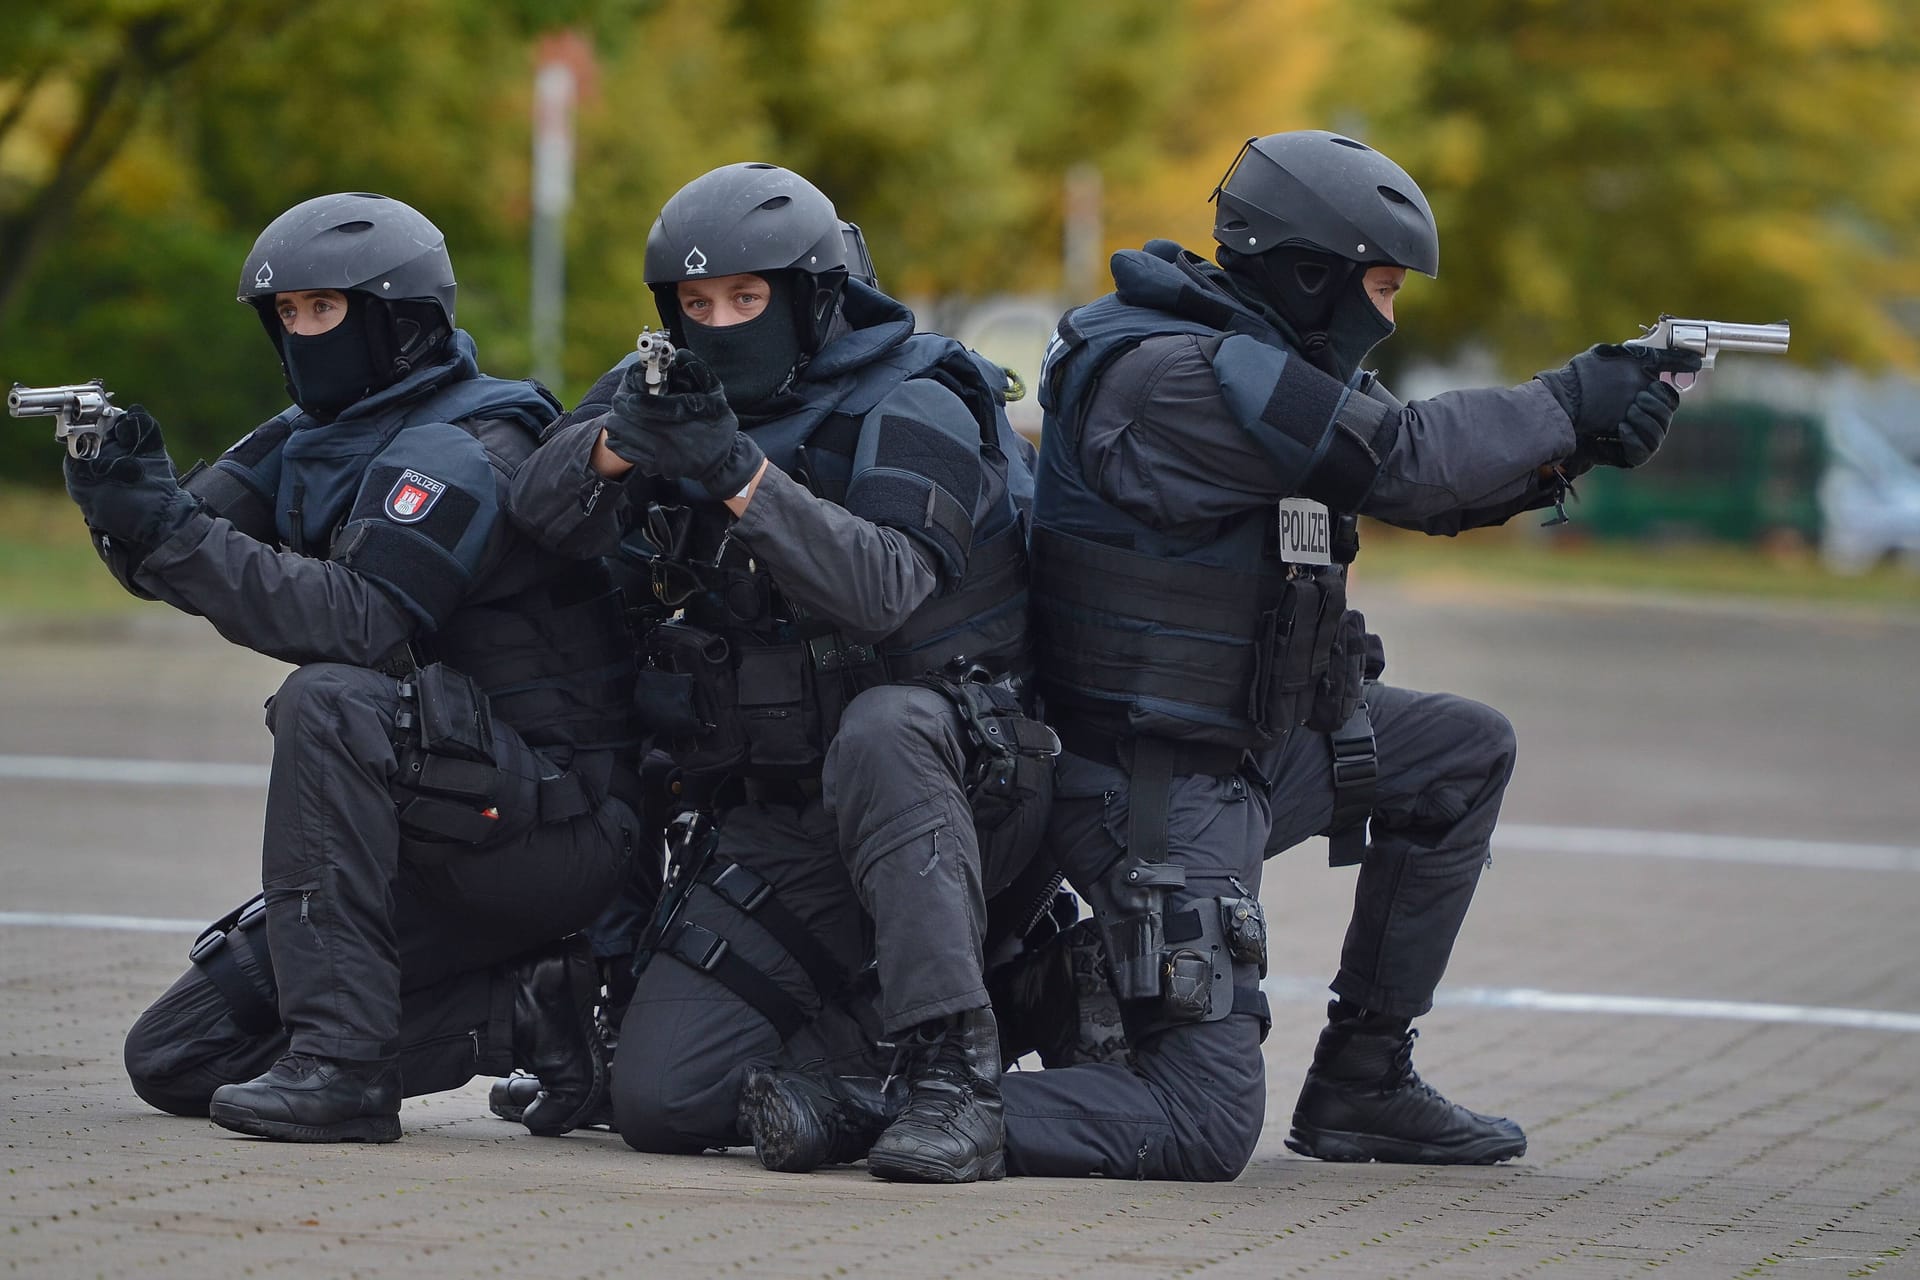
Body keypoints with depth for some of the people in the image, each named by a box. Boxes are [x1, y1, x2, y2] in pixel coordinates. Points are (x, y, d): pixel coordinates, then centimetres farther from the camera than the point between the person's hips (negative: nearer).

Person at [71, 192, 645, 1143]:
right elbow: (180, 560, 2)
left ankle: (341, 1064, -33)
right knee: (175, 1062, 3)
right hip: (427, 845, 9)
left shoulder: (458, 451, -15)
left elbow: (361, 623, -30)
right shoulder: (313, 439, 13)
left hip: (555, 827, -9)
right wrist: (125, 503, -21)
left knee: (331, 700, -36)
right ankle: (526, 1014, 2)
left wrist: (172, 530, -31)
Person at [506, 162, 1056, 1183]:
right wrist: (616, 446, -25)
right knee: (660, 1101, -12)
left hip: (953, 781, -4)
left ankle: (953, 1071, -37)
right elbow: (544, 507, -4)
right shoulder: (678, 389, 9)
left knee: (878, 732, -42)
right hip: (776, 822, 5)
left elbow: (881, 584, -27)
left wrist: (740, 472, -36)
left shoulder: (909, 407, -10)